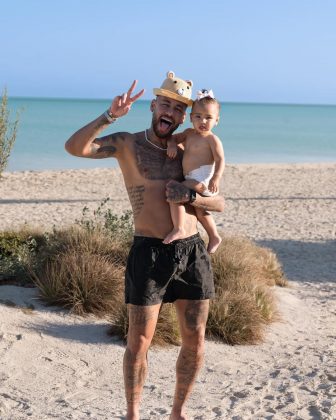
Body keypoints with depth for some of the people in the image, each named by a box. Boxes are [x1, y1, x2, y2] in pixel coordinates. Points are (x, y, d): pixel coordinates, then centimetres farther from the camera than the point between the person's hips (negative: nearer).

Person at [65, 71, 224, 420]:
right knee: (139, 342, 3)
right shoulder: (127, 144, 0)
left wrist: (190, 196, -11)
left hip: (192, 252, 4)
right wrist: (110, 116, -26)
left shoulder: (186, 153, 11)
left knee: (195, 341, 10)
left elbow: (219, 204, 8)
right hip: (149, 253, -4)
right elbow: (74, 147, -15)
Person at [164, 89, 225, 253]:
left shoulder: (212, 139, -10)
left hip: (202, 180, -9)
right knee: (200, 211, 24)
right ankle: (214, 237, 40)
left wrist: (216, 178, -31)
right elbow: (174, 137, 20)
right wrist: (172, 145, -4)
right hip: (192, 180, 9)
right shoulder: (189, 133, 12)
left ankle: (178, 229, -20)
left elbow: (220, 160, -16)